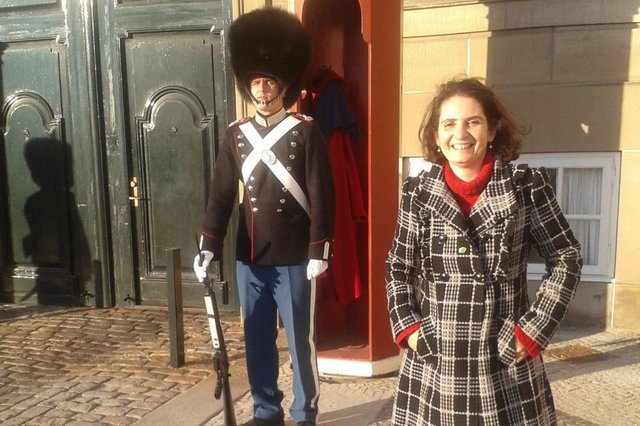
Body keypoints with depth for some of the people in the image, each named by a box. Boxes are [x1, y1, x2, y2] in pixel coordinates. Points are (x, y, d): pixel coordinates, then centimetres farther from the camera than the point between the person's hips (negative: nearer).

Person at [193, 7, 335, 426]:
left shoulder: (306, 132, -5)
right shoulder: (237, 134, 6)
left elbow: (321, 197, -7)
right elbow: (221, 193, 6)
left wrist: (319, 251, -11)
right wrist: (209, 246, -1)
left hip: (294, 259, -4)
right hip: (249, 259, 4)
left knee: (301, 341, 8)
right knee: (257, 341, 14)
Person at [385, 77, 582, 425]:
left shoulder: (527, 186, -5)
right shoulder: (417, 191, 0)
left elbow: (566, 258, 1)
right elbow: (397, 267, 8)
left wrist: (533, 330, -5)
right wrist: (406, 327, -2)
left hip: (507, 360, -1)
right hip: (433, 360, 1)